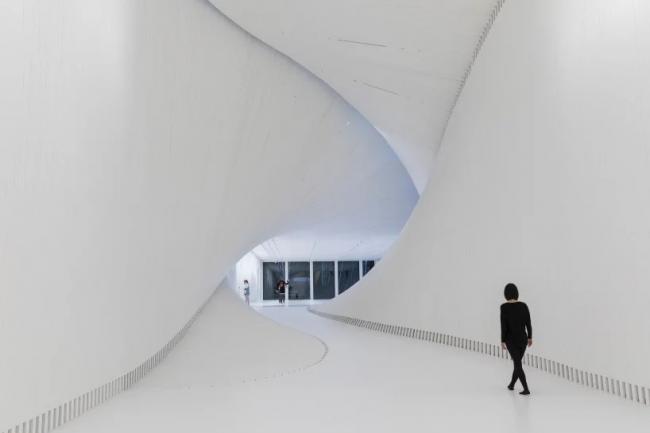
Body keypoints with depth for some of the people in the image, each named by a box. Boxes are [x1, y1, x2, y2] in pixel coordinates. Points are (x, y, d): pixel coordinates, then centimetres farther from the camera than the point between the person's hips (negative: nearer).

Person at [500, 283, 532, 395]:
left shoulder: (504, 307, -16)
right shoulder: (523, 305, -4)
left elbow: (503, 325, -15)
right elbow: (528, 323, 1)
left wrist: (503, 341, -7)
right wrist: (530, 337, 13)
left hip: (511, 339, -4)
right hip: (523, 338, 4)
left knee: (518, 364, 2)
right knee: (517, 362, 20)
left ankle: (526, 389, -5)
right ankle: (512, 384, 34)